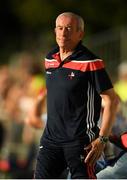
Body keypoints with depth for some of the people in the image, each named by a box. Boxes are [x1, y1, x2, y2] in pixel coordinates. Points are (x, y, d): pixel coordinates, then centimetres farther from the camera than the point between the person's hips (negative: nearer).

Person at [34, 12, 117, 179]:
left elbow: (111, 100, -12)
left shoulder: (90, 63, -11)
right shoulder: (50, 59, 11)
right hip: (51, 138, 7)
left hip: (80, 141, -6)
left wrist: (102, 139, -16)